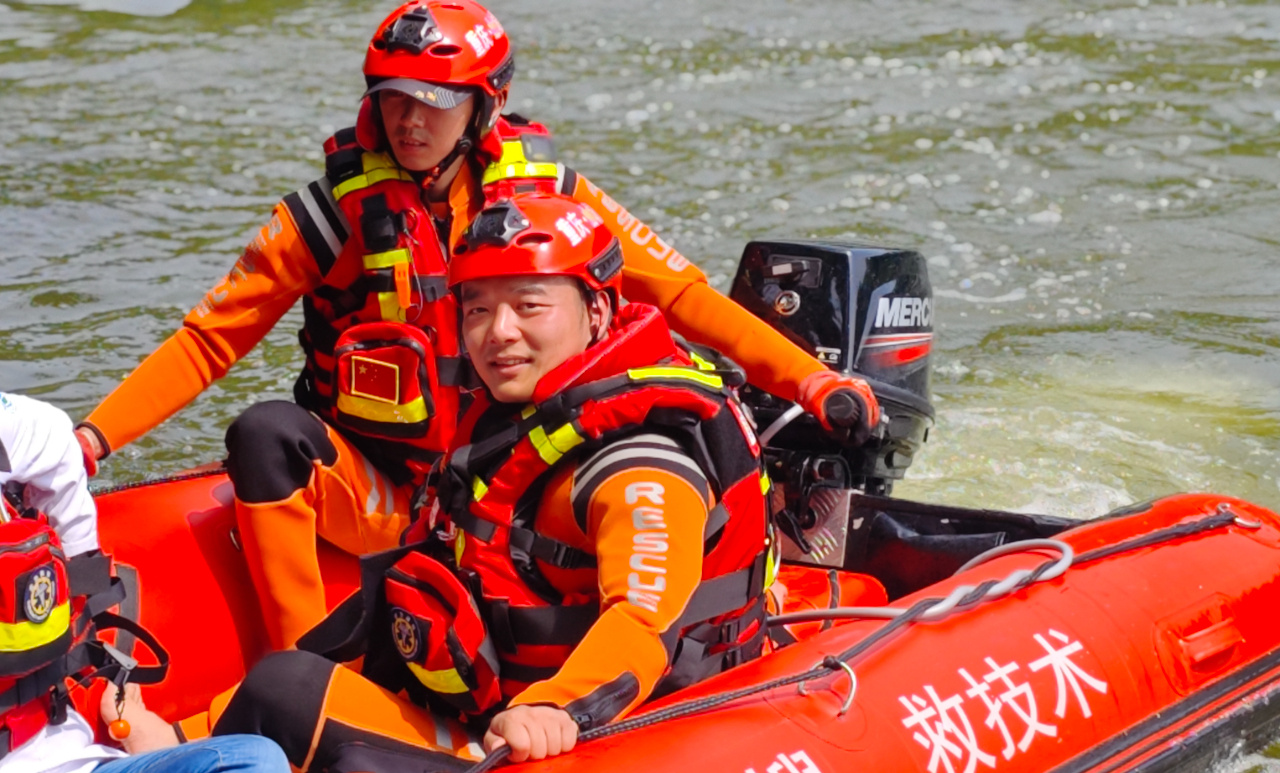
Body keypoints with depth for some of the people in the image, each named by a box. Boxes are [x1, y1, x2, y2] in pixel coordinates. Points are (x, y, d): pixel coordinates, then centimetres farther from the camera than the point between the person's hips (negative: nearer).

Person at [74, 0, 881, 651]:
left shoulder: (541, 188, -2)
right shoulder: (340, 208, -6)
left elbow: (677, 290, 1)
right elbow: (209, 338, -5)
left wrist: (810, 380, -8)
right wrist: (92, 437, -17)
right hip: (376, 494, -1)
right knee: (267, 431, -30)